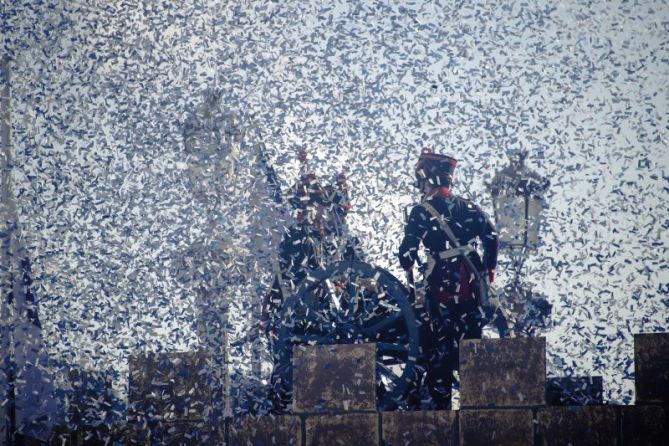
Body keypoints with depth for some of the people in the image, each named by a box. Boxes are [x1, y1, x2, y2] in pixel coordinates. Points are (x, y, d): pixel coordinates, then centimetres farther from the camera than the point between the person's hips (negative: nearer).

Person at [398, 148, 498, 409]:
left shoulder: (422, 211, -9)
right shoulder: (467, 207, 6)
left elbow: (408, 251, -12)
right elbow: (491, 237, 4)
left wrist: (408, 265, 10)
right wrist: (489, 268, 18)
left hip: (442, 287, -5)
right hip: (472, 286, 5)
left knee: (437, 345, 3)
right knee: (471, 339, 13)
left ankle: (441, 401, 3)